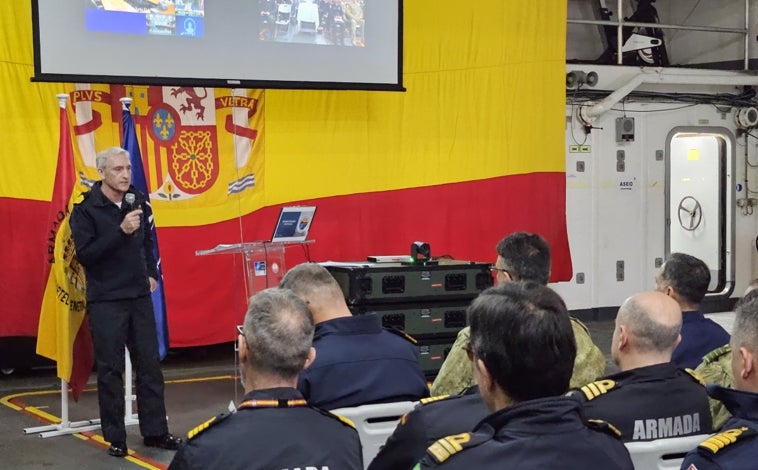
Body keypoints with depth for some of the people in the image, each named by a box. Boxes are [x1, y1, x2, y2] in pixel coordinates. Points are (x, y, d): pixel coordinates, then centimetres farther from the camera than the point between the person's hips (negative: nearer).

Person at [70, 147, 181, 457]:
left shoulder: (138, 201, 5)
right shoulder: (85, 209, -10)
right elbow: (85, 254, -18)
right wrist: (121, 231, -25)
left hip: (140, 296, 5)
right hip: (105, 301, -5)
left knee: (149, 365, 7)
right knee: (110, 370, 1)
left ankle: (155, 431, 16)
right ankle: (115, 437, 11)